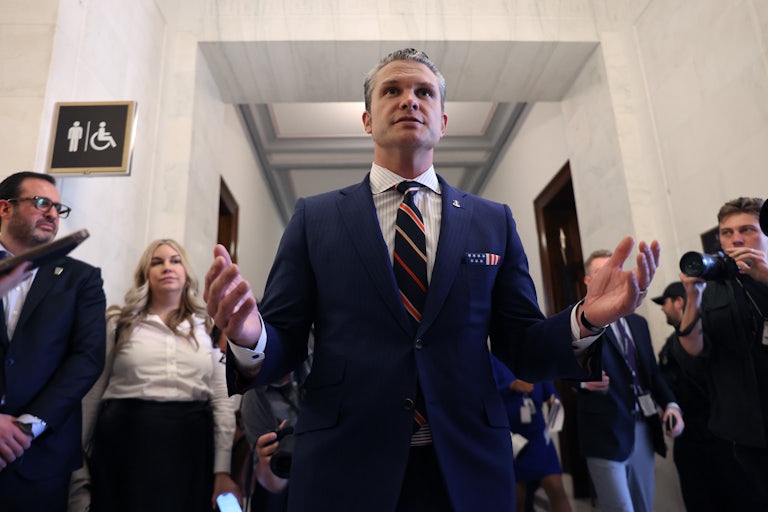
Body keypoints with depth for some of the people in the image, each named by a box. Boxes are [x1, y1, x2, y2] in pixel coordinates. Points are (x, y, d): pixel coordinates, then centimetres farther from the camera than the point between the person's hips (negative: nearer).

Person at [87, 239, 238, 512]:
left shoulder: (209, 328, 8)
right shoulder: (118, 323, 6)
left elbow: (223, 401, 4)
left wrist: (223, 471, 0)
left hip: (190, 446, 1)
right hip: (125, 443, 0)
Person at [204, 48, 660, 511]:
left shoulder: (493, 221, 4)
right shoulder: (315, 218, 1)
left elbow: (521, 349, 4)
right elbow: (283, 346, -2)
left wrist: (586, 321, -15)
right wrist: (249, 336, -23)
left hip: (467, 473, 2)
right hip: (344, 471, -1)